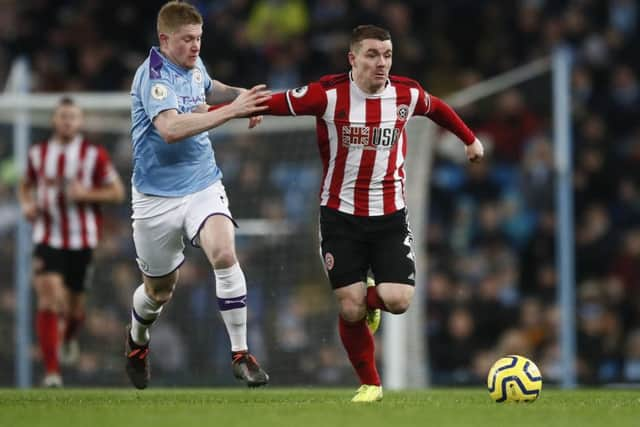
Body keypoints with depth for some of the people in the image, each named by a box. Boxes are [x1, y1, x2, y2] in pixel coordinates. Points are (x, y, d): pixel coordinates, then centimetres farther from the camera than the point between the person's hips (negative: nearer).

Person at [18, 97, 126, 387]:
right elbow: (26, 185, 21)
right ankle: (51, 371, -15)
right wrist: (26, 204, 0)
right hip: (48, 238, 0)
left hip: (82, 240, 0)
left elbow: (117, 192, -1)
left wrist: (85, 193, -16)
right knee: (48, 300, -16)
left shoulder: (94, 154, -3)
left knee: (74, 303, 9)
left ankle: (70, 337, 47)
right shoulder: (38, 153, 5)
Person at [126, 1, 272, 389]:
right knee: (159, 290, 11)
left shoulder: (194, 65, 4)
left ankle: (241, 353, -15)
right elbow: (170, 128, -35)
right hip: (158, 194, -4)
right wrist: (232, 111, -38)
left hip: (203, 185, 4)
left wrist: (241, 95, 7)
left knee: (225, 254, -24)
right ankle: (137, 342, 45)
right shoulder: (154, 75, -19)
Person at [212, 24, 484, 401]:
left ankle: (372, 300, 24)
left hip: (391, 215, 2)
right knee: (350, 310, -5)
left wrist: (470, 139, 32)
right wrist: (208, 112, -14)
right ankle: (370, 384, 19)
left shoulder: (407, 94, -4)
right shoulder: (329, 95, -13)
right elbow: (271, 103, -11)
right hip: (341, 215, -2)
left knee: (398, 300, -14)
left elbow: (438, 108, 18)